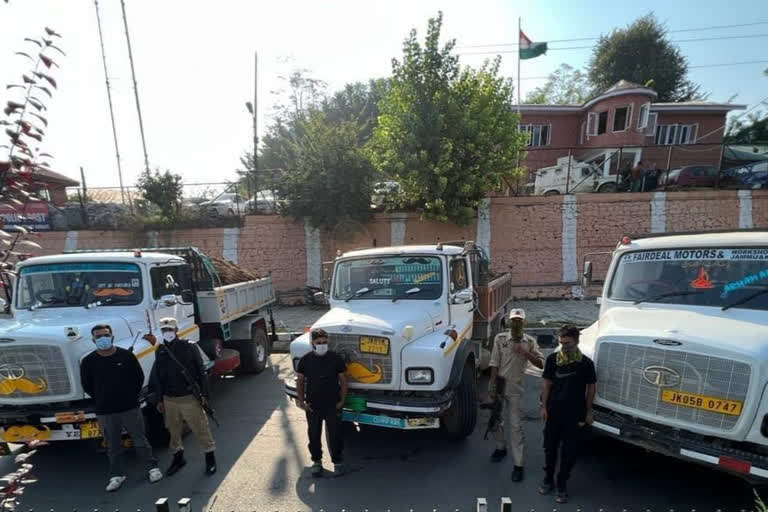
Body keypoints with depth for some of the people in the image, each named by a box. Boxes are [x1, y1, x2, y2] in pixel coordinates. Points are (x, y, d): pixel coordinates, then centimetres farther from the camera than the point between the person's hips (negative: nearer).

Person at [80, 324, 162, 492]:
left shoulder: (126, 355, -6)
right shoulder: (88, 361, -5)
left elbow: (139, 377, 3)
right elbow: (87, 385, 6)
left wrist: (132, 396, 3)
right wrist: (102, 400, 6)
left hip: (130, 408, -1)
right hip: (105, 412, 1)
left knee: (140, 439, 9)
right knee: (112, 446, 13)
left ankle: (153, 467, 21)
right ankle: (116, 475, 27)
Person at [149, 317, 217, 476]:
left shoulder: (190, 347, -8)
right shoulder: (160, 351, 4)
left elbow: (201, 372, -6)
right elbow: (156, 378, 12)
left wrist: (204, 394, -8)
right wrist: (158, 399, 11)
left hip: (190, 398, -4)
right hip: (169, 400, 4)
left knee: (201, 429, 3)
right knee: (174, 431, 17)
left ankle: (210, 458, 19)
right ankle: (178, 458, 37)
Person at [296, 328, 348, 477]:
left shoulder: (336, 358, -9)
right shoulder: (305, 360, -6)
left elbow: (343, 380, -1)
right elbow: (300, 381, 4)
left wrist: (342, 400, -5)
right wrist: (301, 401, -1)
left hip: (333, 405, -1)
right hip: (313, 406, 1)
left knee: (335, 435, 7)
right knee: (314, 435, 13)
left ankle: (337, 462, 27)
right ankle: (316, 461, 34)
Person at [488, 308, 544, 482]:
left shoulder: (530, 341, -2)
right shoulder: (500, 339, -5)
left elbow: (541, 364, -6)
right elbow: (494, 364, -6)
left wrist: (526, 353, -21)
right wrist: (492, 386, -9)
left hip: (515, 389, -1)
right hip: (499, 385, 1)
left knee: (516, 426, -1)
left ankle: (519, 465, 7)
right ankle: (500, 448, 40)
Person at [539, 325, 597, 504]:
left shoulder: (586, 363, -8)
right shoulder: (553, 359, -4)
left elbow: (590, 387, 3)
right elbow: (547, 384, 3)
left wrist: (588, 411, 4)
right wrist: (544, 407, 2)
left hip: (575, 414, -1)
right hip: (554, 412, 2)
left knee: (569, 452, 8)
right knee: (550, 448, 12)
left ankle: (562, 486, 24)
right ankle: (548, 481, 31)